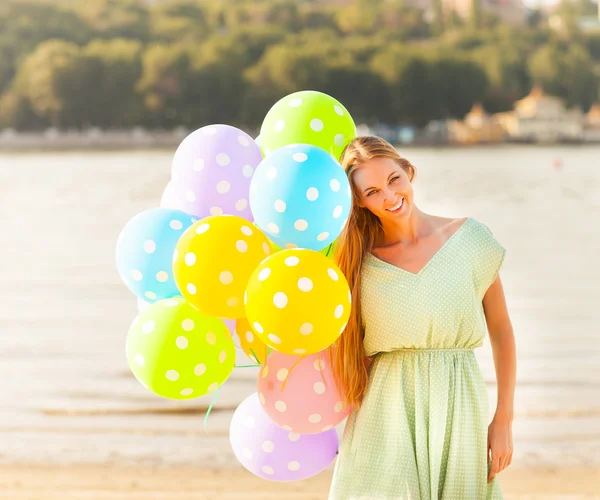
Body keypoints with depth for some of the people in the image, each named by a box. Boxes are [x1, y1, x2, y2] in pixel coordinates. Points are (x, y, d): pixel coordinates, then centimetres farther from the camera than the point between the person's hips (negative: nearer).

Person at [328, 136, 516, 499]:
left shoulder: (469, 237, 2)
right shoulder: (359, 262, 2)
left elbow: (501, 331, 6)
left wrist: (503, 420, 3)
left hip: (459, 411, 1)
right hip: (386, 413, 0)